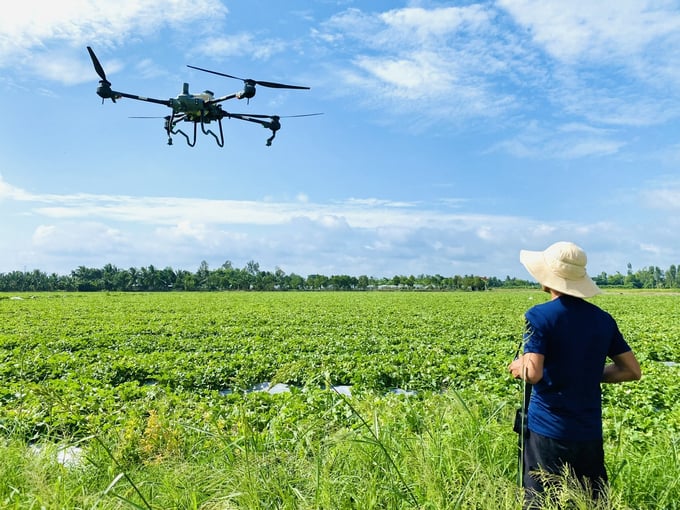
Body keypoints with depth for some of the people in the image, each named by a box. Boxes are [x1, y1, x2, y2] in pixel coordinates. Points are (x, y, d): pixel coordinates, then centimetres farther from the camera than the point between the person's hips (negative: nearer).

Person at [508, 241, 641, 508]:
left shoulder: (539, 316, -14)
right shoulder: (603, 319, 3)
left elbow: (533, 374, -22)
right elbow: (632, 371, 9)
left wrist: (518, 367, -2)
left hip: (548, 431, -5)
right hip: (590, 432, 5)